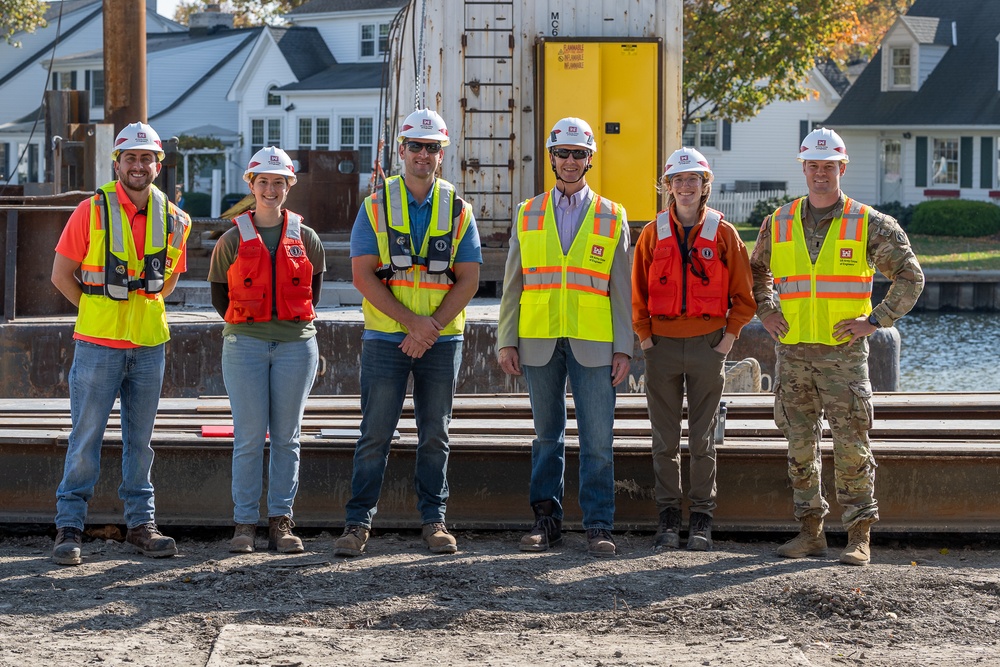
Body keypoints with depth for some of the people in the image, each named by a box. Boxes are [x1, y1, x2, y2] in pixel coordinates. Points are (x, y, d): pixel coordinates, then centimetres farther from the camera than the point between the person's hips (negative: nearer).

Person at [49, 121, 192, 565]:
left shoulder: (173, 219, 5)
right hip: (98, 343, -4)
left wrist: (144, 309, 11)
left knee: (140, 439, 10)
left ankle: (140, 523, 17)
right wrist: (97, 311, -1)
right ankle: (69, 527, 2)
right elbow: (61, 274, -2)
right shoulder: (93, 211, -6)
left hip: (149, 344, 4)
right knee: (86, 437, -2)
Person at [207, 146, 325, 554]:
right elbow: (219, 294, 10)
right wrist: (245, 322, 6)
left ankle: (281, 522, 9)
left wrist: (298, 319, 11)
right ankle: (244, 524, 0)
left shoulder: (306, 239, 7)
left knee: (286, 438, 4)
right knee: (249, 438, -4)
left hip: (296, 345, 1)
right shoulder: (233, 240, 4)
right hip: (244, 346, -1)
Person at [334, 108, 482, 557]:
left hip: (442, 341, 2)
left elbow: (468, 279, 1)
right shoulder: (376, 205, 2)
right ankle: (358, 522, 2)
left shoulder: (458, 210, 6)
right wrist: (411, 321, -15)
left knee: (434, 435, 7)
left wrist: (431, 327, -12)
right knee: (375, 434, -2)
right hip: (385, 339, -2)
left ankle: (434, 520, 14)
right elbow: (363, 275, -6)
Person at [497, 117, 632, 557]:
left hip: (593, 345, -1)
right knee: (546, 436, 6)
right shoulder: (528, 216, 11)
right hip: (539, 342, 1)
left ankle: (598, 526, 1)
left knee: (597, 439, -4)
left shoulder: (612, 218, 8)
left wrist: (624, 349, 0)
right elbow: (513, 284, 10)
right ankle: (546, 520, 12)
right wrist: (506, 341, 2)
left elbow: (621, 289, 6)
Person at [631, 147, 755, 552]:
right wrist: (644, 336, 2)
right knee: (665, 440, 4)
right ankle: (668, 517, 11)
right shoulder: (653, 233, 5)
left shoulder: (723, 234, 1)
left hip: (708, 346, -1)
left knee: (703, 441, 3)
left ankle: (702, 520, 9)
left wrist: (729, 336, -2)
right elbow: (637, 291, 10)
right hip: (662, 346, 1)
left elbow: (744, 294, 5)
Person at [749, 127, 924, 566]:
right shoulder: (779, 223, 9)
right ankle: (810, 531, 16)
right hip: (792, 350, 3)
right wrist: (765, 311, 10)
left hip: (843, 350, -3)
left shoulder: (869, 225, 0)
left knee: (851, 445, -6)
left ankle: (859, 537, 0)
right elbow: (757, 271, 26)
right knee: (800, 444, 7)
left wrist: (876, 320, -4)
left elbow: (910, 277, 5)